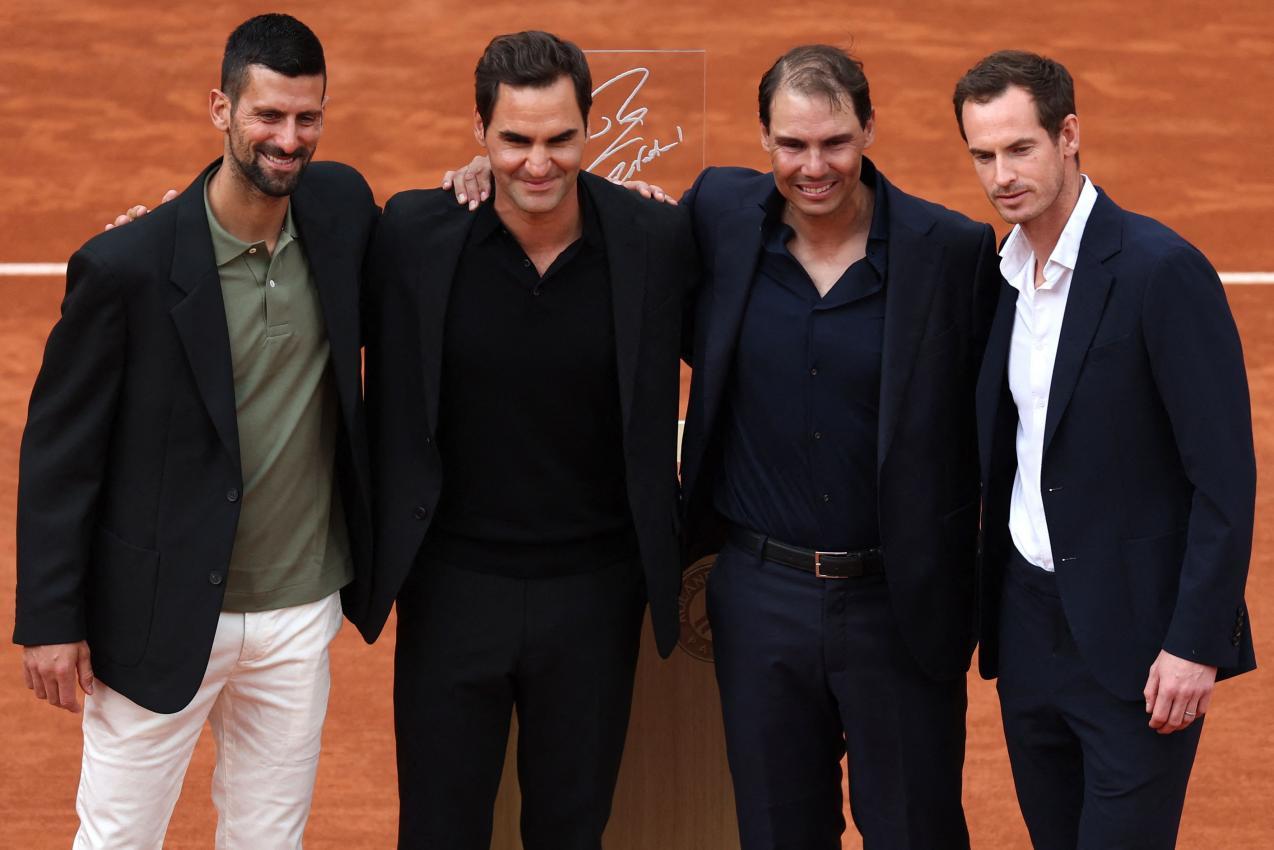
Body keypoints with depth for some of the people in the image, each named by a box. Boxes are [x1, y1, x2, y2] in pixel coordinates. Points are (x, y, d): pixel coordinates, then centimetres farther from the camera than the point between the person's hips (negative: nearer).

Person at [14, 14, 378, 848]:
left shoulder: (341, 208, -2)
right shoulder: (126, 265, -15)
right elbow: (59, 450, -8)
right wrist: (51, 620, -7)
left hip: (301, 616, 4)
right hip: (162, 615, -4)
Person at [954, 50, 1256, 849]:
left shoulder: (1161, 269, -15)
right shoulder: (1000, 273, 7)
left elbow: (1225, 475, -16)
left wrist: (1195, 645, -18)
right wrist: (990, 615, 9)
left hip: (1134, 635, -7)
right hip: (1028, 624, 7)